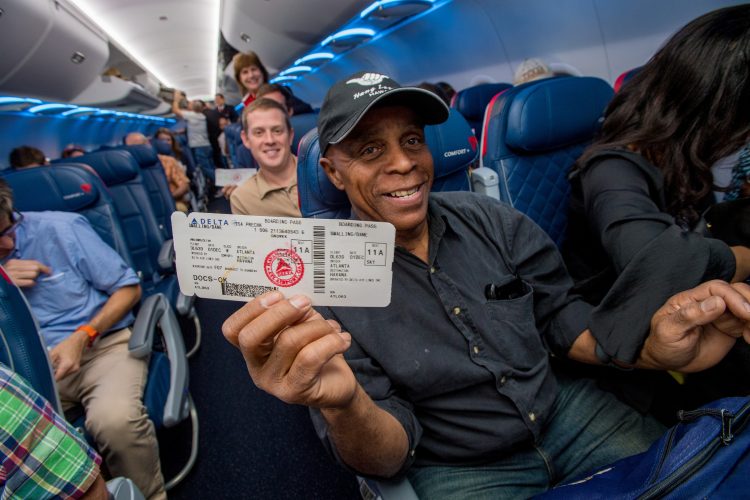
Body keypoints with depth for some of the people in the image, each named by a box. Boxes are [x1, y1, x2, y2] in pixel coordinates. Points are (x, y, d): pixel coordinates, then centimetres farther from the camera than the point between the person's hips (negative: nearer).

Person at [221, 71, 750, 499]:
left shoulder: (490, 221, -7)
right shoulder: (325, 288, -17)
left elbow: (564, 319, 2)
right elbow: (385, 456, -17)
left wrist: (652, 348, -19)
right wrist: (340, 405, -40)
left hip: (566, 411, 4)